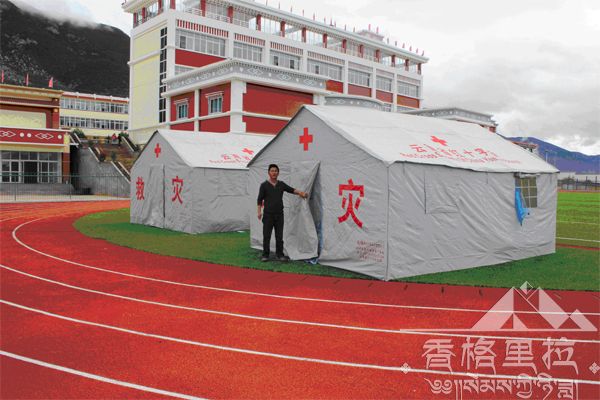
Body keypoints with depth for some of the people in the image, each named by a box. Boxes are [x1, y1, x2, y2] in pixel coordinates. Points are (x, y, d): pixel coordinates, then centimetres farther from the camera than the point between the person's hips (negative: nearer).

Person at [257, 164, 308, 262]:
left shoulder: (281, 184, 11)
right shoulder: (264, 185, 0)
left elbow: (291, 190, 4)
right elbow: (260, 199, -1)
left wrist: (301, 193, -14)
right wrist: (259, 211, -9)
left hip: (279, 214, 3)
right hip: (268, 214, -3)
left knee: (279, 236, 5)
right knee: (266, 236, -1)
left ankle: (279, 254, 14)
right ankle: (265, 255, 9)